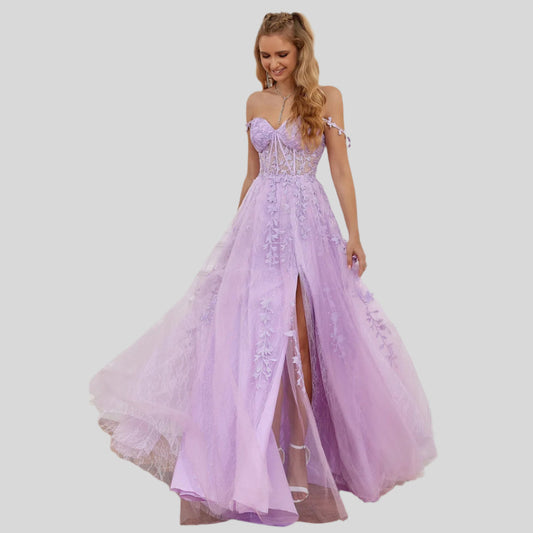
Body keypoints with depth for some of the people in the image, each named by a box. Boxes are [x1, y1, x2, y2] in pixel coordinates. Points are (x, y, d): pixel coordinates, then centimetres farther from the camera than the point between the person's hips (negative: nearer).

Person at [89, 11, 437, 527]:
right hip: (260, 222, 3)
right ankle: (263, 458, 9)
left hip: (307, 222, -3)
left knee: (294, 337, -6)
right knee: (255, 333, -1)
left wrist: (354, 235, -6)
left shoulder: (326, 97, 2)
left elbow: (340, 171, 0)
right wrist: (238, 229, 18)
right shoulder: (255, 103, 13)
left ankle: (299, 454, 7)